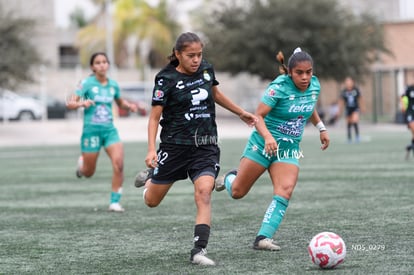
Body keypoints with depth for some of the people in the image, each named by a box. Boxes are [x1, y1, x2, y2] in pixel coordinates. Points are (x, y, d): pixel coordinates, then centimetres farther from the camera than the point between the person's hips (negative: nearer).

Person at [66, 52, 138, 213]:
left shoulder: (113, 85, 7)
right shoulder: (87, 83, -6)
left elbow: (120, 102, 26)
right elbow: (70, 104, -10)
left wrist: (129, 105, 5)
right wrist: (82, 103, -31)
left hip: (109, 129, 3)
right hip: (92, 129, -3)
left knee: (119, 164, -18)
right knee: (88, 173, 7)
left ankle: (115, 202, -9)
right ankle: (81, 163, 45)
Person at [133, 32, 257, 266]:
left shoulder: (206, 69, 4)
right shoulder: (166, 79, -10)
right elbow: (155, 117, -9)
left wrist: (241, 112, 32)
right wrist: (152, 149, -22)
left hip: (206, 146, 2)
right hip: (175, 145, -2)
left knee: (204, 193, -21)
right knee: (152, 201, 10)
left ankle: (199, 250, -21)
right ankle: (151, 176, 46)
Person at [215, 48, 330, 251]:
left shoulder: (314, 86, -1)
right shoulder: (279, 87, -20)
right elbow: (258, 116, -22)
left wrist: (321, 128, 20)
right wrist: (268, 137, -37)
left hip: (289, 149, 4)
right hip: (263, 144, -4)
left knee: (284, 192, -19)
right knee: (237, 193, 5)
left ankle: (263, 238, -15)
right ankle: (229, 178, 41)